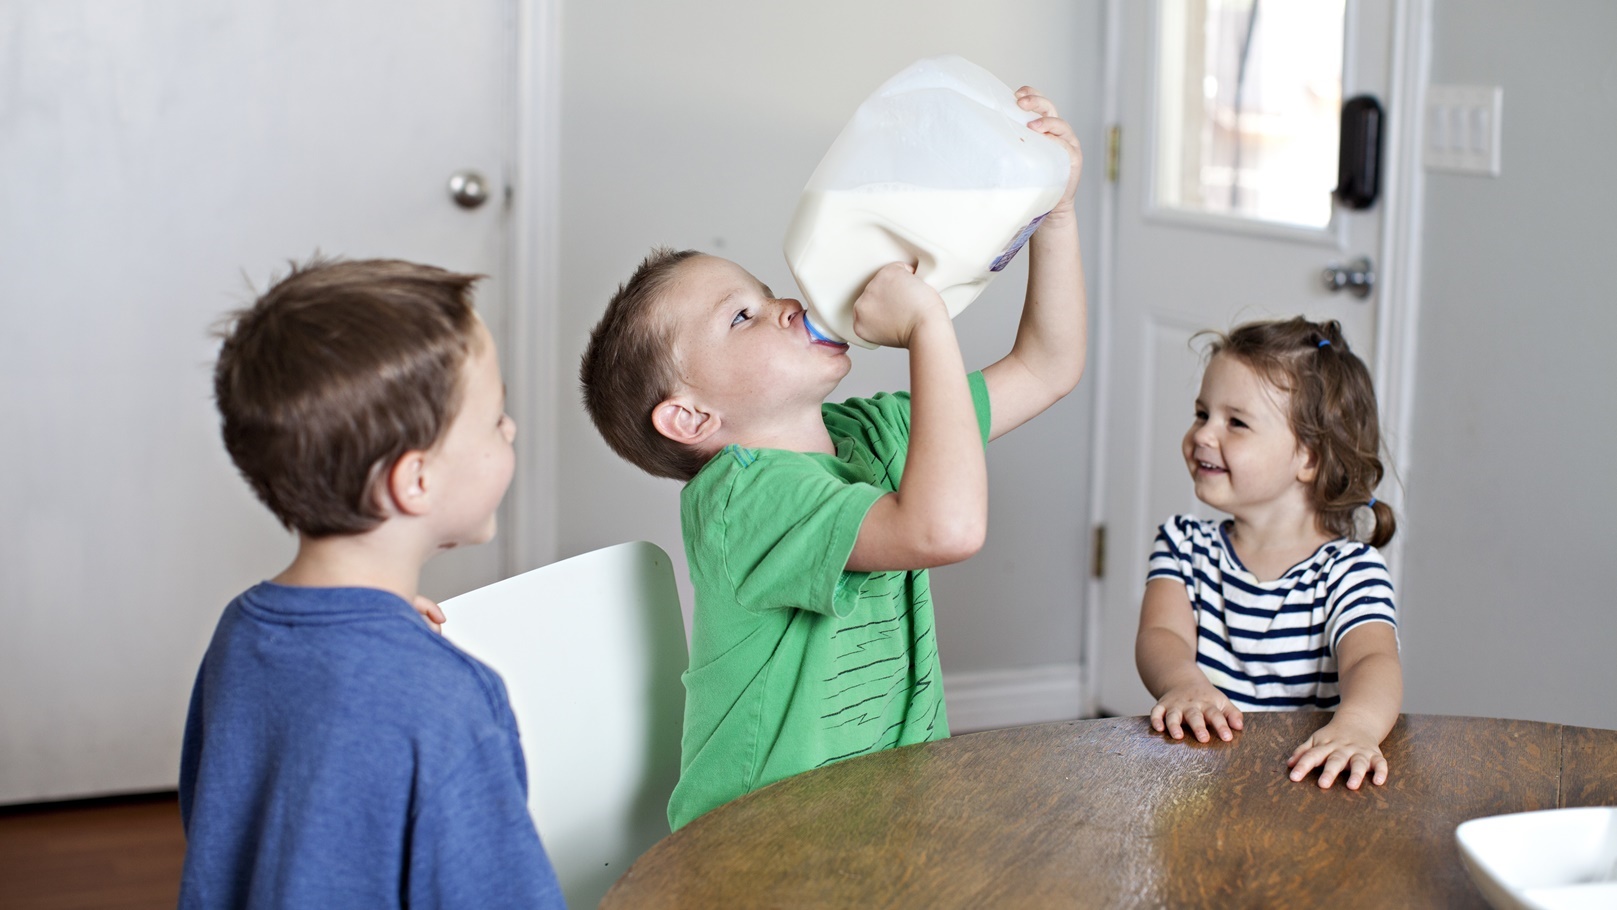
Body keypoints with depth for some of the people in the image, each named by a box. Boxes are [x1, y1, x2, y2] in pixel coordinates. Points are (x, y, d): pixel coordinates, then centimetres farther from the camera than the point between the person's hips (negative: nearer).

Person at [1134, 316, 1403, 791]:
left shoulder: (1348, 569, -1)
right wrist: (1185, 683, -29)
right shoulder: (1184, 543, 10)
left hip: (1302, 771, -1)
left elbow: (1373, 660, -18)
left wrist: (1354, 725, -41)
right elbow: (1160, 633, -5)